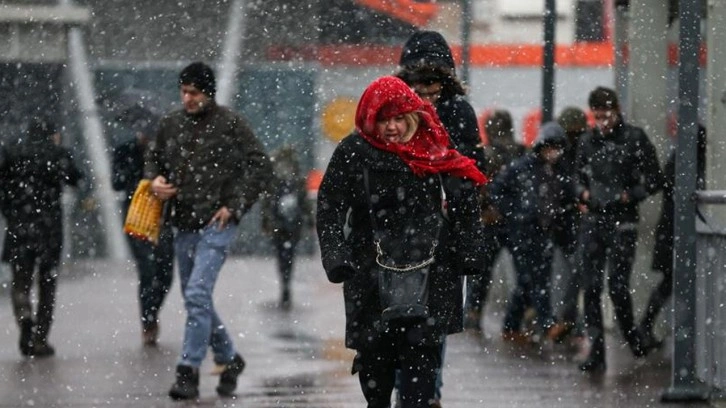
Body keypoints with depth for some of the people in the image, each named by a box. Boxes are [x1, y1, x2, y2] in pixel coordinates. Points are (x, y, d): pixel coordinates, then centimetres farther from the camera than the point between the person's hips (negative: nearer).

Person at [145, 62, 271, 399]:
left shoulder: (230, 124, -6)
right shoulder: (171, 125, 9)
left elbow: (259, 165, -5)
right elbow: (153, 158, 23)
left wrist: (235, 206, -10)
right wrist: (155, 180, 0)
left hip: (217, 224, -7)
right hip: (183, 225, 7)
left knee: (197, 295, -16)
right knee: (195, 299, 14)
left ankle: (188, 371, -14)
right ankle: (229, 359, 32)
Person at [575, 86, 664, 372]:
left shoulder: (635, 139, -2)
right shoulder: (589, 142, 12)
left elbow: (655, 180, -1)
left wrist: (629, 196, -11)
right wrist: (583, 193, 6)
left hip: (622, 223, -4)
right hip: (592, 221, 4)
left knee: (617, 286, -7)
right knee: (591, 287, -1)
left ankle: (632, 336, 19)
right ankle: (596, 352, 2)